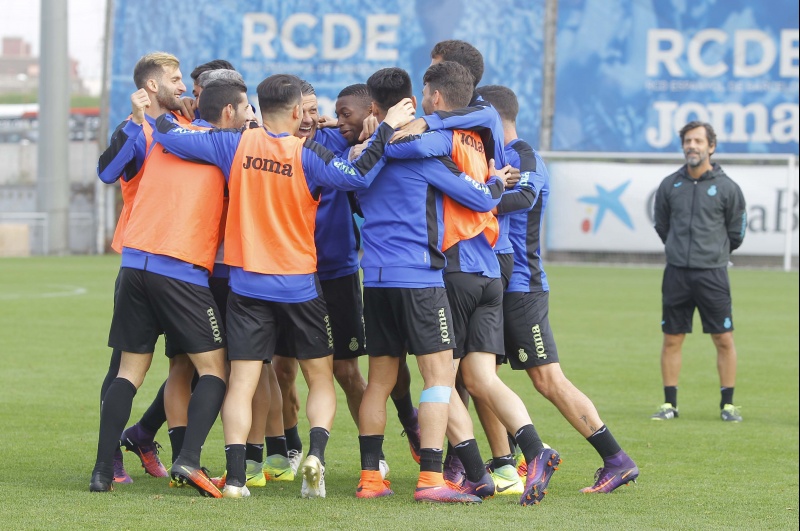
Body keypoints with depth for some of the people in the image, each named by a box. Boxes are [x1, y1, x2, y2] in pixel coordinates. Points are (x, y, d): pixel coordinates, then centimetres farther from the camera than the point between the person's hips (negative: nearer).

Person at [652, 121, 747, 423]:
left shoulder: (727, 188, -1)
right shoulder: (669, 186, 5)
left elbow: (736, 233, 9)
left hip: (712, 274, -2)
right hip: (676, 273, 2)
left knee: (724, 340, -2)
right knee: (671, 340, 4)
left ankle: (727, 404, 7)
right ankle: (670, 404, 11)